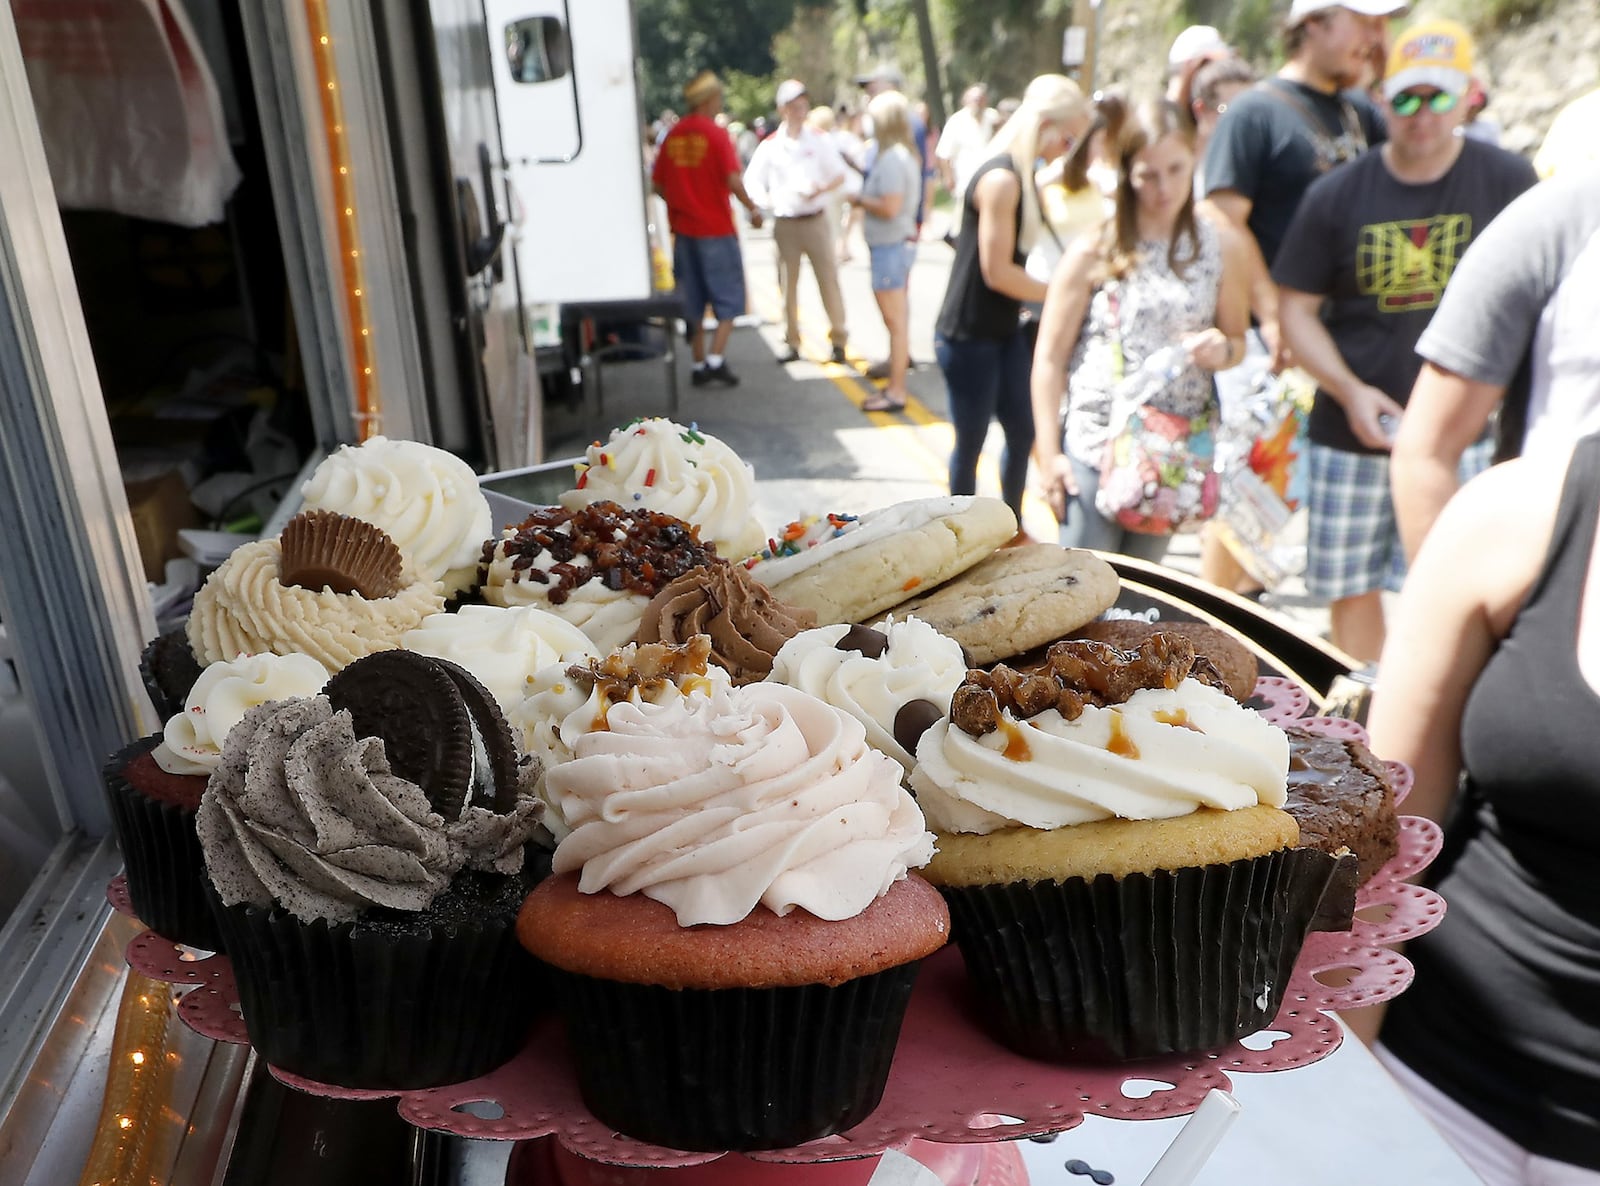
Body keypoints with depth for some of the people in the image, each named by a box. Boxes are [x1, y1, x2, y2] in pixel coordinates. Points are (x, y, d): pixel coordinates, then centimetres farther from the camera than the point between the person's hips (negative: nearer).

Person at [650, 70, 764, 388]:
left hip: (683, 229, 6)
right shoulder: (715, 134, -11)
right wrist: (752, 208, -7)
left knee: (692, 300, 13)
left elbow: (657, 183, 8)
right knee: (728, 298, 4)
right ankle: (715, 359, -8)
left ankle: (699, 364, 16)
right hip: (716, 228, -6)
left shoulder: (673, 135, 6)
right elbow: (733, 180, -20)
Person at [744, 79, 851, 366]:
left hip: (815, 220, -1)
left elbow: (840, 174, 6)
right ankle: (792, 342, 14)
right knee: (788, 283, 6)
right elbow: (752, 179, 8)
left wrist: (821, 190, -13)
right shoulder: (770, 145, 3)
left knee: (828, 279, -3)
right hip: (785, 223, 1)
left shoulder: (819, 140, 3)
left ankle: (838, 339, 3)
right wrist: (767, 200, -11)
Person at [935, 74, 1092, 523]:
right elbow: (996, 271, -21)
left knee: (1022, 430, 16)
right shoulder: (1002, 179, -20)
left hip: (1004, 330, 10)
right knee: (970, 443, 3)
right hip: (968, 335, -10)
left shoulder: (1022, 176, 11)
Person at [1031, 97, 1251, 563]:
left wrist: (1222, 349, -13)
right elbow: (1050, 357, -3)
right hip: (1094, 448, -3)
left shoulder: (1222, 246, 3)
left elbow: (1237, 339, 12)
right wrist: (1048, 453, -6)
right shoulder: (1093, 253, -5)